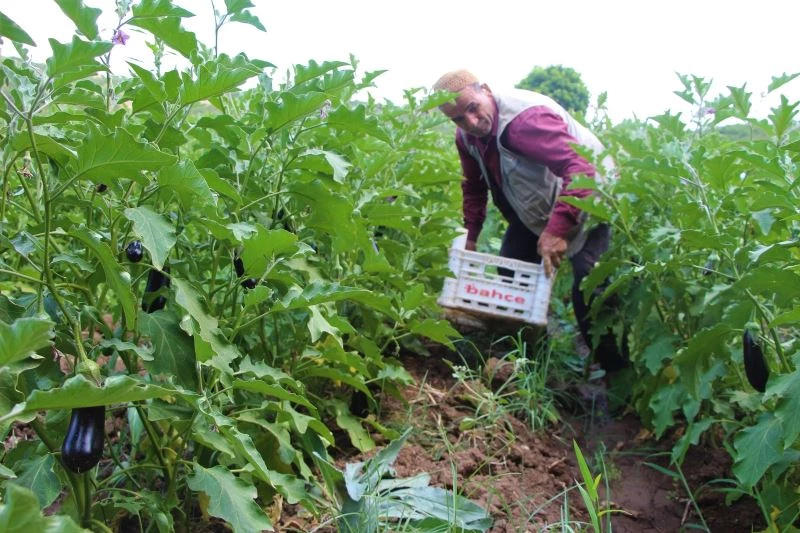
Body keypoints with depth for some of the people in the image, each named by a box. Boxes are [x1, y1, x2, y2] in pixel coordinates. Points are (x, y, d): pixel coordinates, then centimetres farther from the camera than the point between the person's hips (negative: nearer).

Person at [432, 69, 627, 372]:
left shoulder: (526, 117, -34)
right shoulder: (466, 137, -5)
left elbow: (580, 170, -44)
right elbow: (474, 187, 12)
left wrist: (558, 228, -50)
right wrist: (470, 236, 6)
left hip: (585, 201, -8)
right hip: (533, 211, 9)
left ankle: (618, 373, -3)